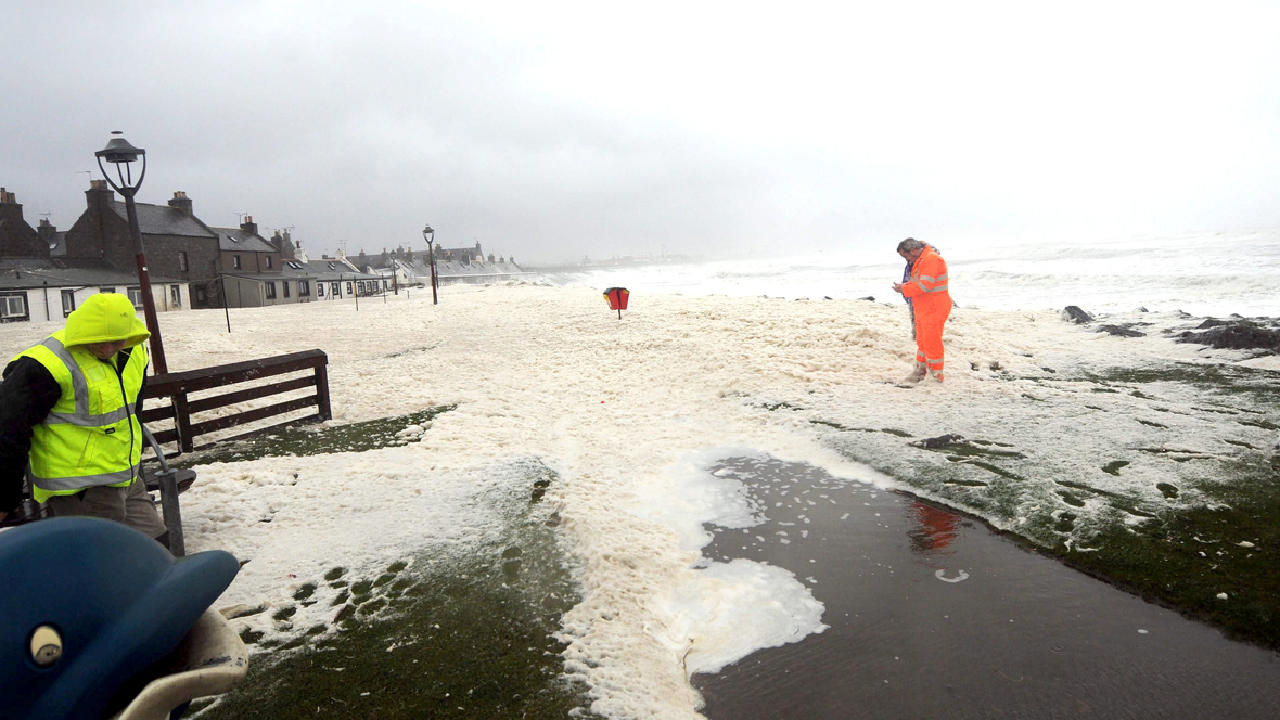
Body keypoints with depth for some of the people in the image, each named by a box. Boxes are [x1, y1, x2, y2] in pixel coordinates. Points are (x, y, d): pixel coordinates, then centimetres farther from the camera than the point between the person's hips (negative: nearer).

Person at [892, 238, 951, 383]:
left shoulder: (931, 259, -19)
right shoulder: (920, 261, 14)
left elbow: (925, 285, -25)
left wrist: (904, 289, -15)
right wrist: (905, 285, 2)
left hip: (934, 310, -10)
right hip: (923, 310, 10)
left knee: (932, 342, -3)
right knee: (922, 341, 17)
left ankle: (937, 375, 7)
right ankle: (920, 370, 27)